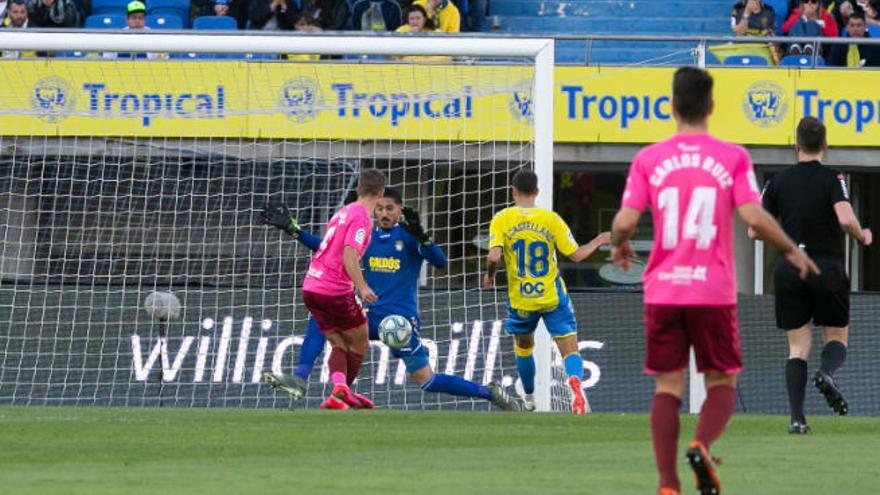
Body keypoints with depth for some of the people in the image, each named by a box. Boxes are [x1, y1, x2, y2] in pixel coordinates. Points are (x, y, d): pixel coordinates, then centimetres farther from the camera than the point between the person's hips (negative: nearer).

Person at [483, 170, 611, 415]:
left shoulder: (502, 220, -6)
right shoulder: (551, 219, -4)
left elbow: (494, 256, -19)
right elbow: (576, 255, -3)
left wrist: (489, 276, 2)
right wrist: (598, 242, 15)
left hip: (520, 300, 1)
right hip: (553, 297, -1)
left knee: (523, 348, 26)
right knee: (570, 350, -3)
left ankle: (529, 398, 36)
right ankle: (575, 380, -34)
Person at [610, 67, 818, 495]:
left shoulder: (649, 159, 1)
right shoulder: (732, 158, -3)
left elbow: (625, 222, -4)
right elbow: (754, 218, -10)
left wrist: (618, 244, 19)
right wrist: (792, 251, 6)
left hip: (663, 288, 1)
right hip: (714, 291, -1)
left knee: (667, 387, 6)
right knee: (721, 383, 11)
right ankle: (702, 445, -19)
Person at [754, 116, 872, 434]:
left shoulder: (778, 182, 5)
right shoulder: (832, 178, -4)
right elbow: (845, 219, -19)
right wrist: (863, 237, 2)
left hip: (789, 270, 2)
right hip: (828, 270, -2)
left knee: (798, 346, 6)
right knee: (837, 336, 13)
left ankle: (797, 418, -6)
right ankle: (826, 373, -21)